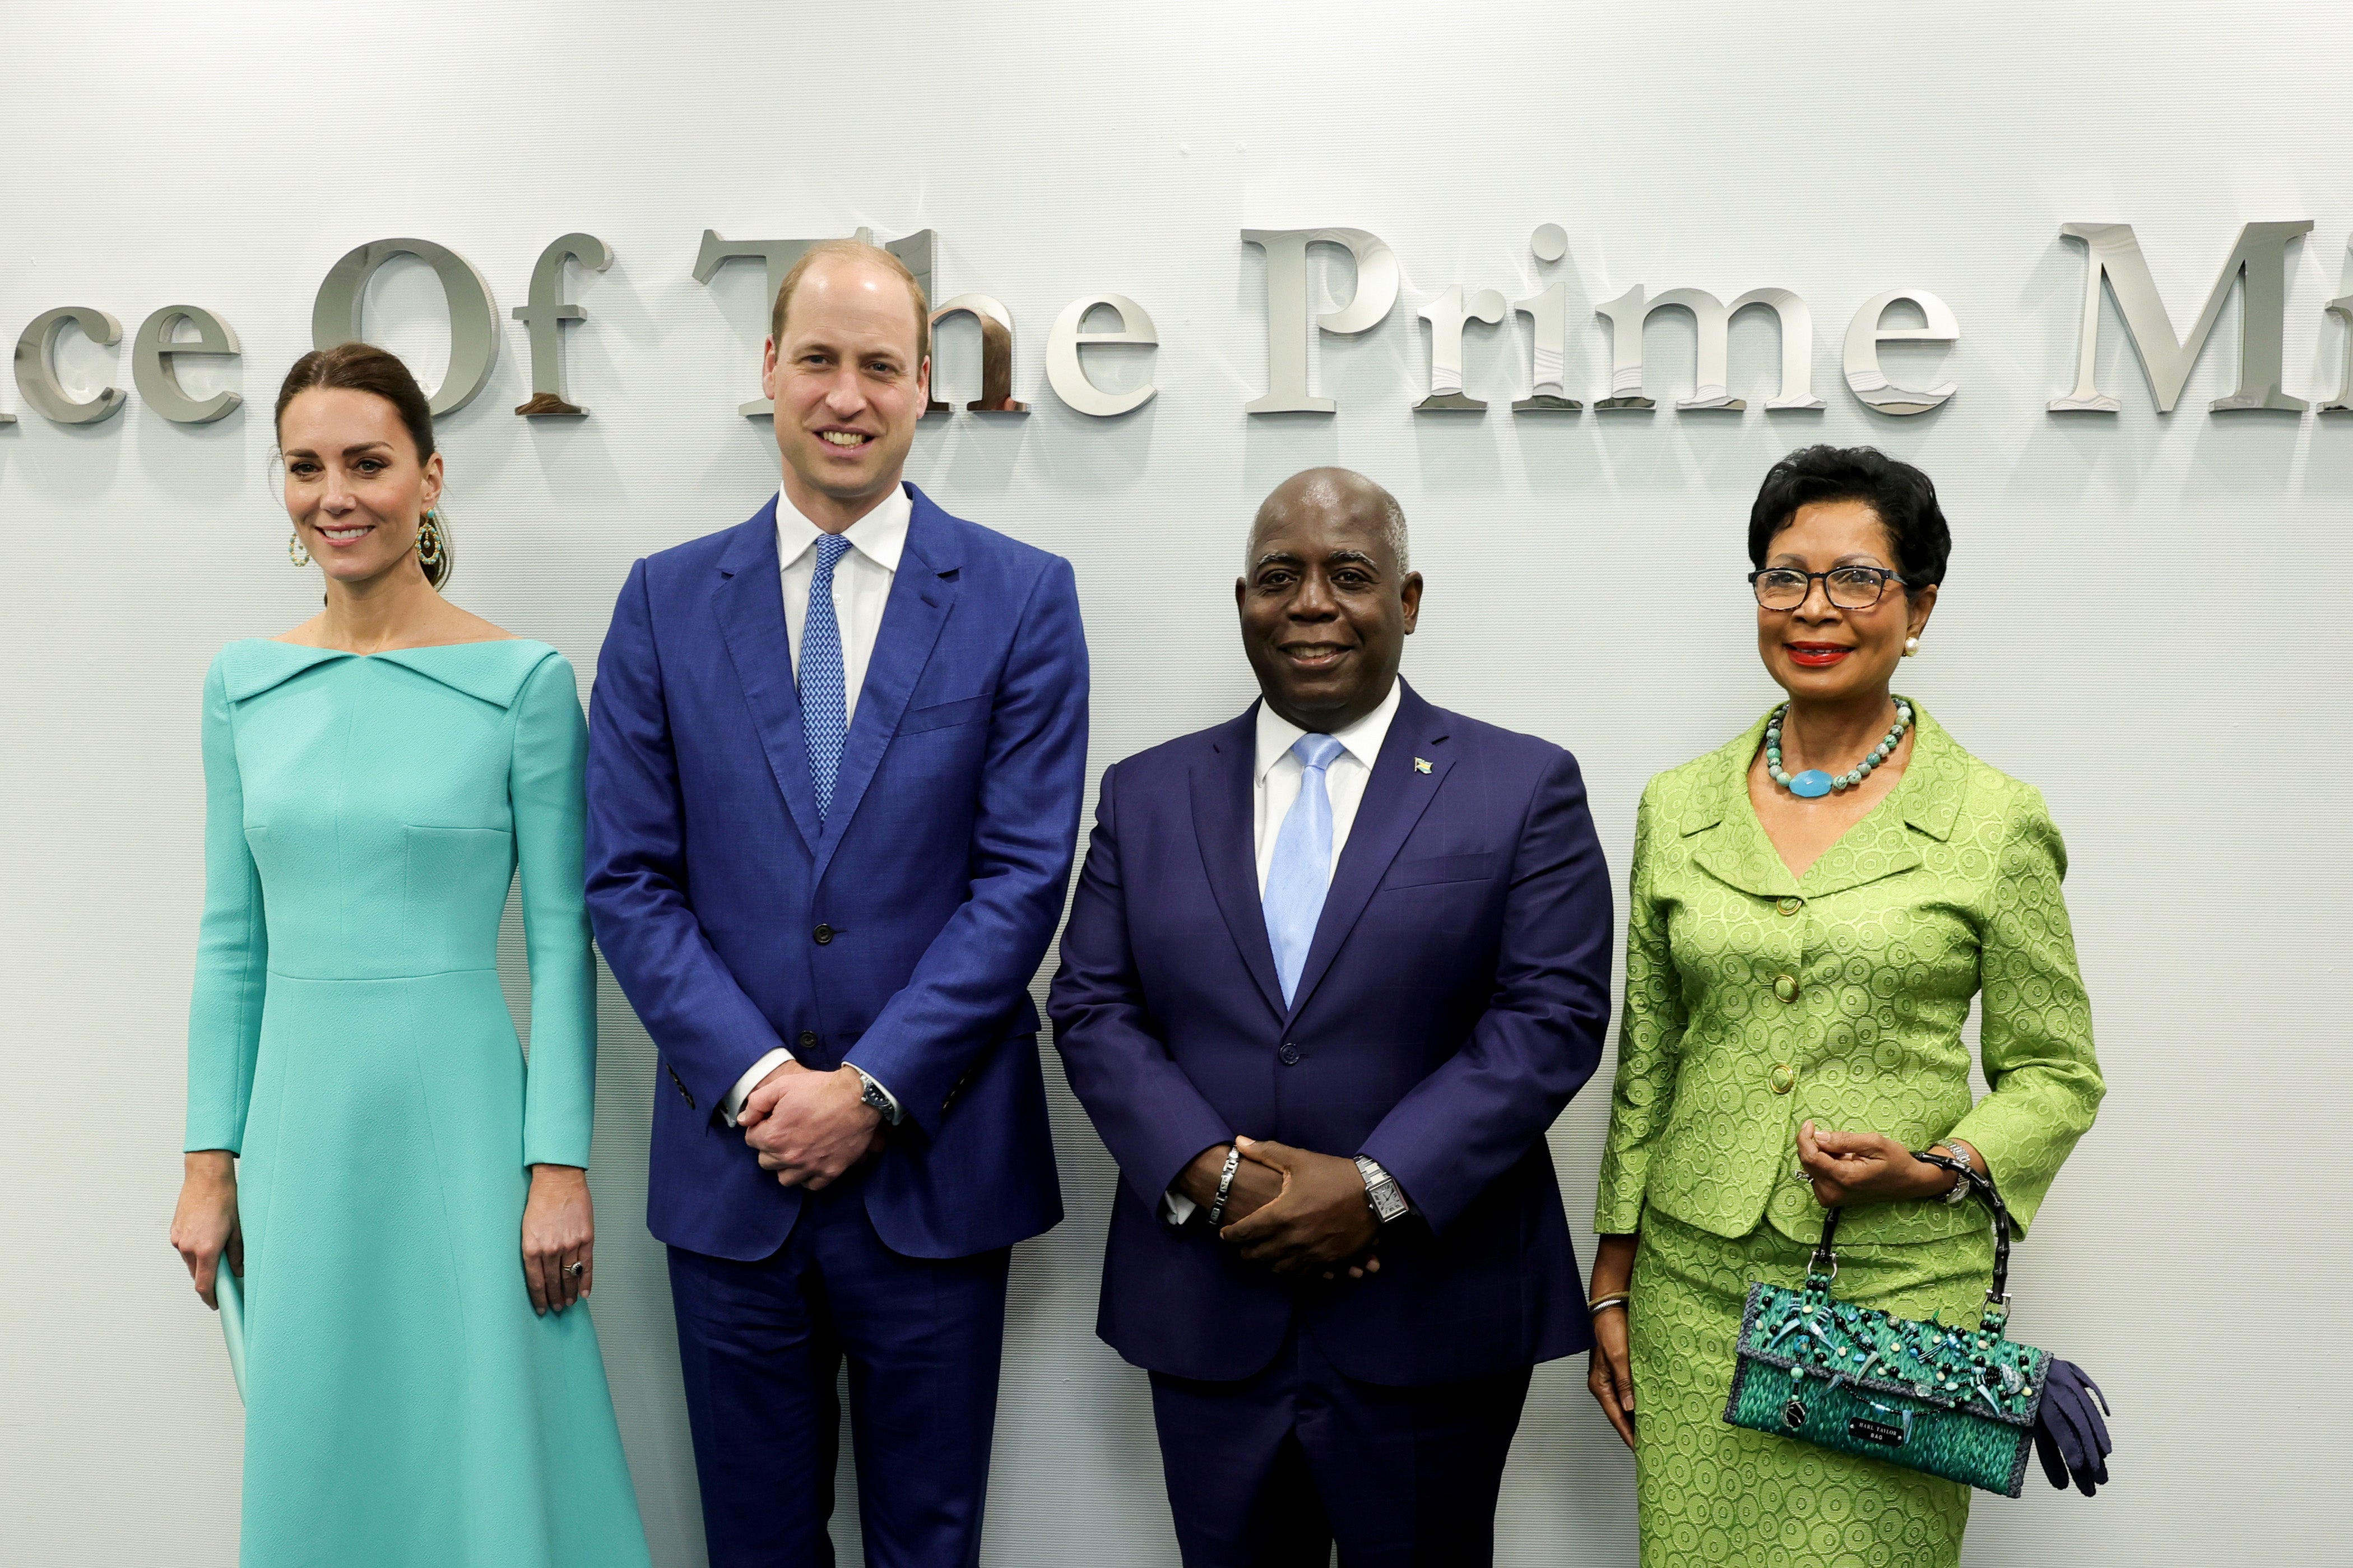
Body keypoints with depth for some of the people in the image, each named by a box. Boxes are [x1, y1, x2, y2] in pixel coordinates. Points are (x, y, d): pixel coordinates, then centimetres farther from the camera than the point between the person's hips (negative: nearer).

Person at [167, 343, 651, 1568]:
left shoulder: (522, 682, -7)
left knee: (488, 1462, 6)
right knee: (316, 1464, 15)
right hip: (300, 1119, 4)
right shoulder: (244, 684, 5)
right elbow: (231, 939, 9)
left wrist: (561, 1169, -9)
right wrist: (211, 1165, 6)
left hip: (459, 1112, -4)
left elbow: (559, 940, -6)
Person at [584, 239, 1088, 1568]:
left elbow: (1025, 875, -7)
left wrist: (873, 1089, -12)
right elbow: (629, 878, 1)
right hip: (732, 1159, 2)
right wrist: (756, 1079, -11)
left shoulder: (1022, 597, -2)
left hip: (933, 1158, -1)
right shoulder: (668, 600, 4)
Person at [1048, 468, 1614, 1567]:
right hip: (1208, 1312, 2)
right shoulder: (1147, 794, 8)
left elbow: (1553, 1015, -8)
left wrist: (1377, 1189, -16)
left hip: (1433, 1319, -2)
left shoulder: (1524, 788, 0)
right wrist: (1213, 1175, -13)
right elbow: (1090, 1010, 3)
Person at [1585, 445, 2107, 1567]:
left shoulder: (1997, 823, -3)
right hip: (1695, 1285, 3)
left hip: (1900, 1289, -2)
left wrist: (1936, 1172, -15)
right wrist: (1613, 1282, 9)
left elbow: (2055, 1074, 4)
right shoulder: (1677, 808, 6)